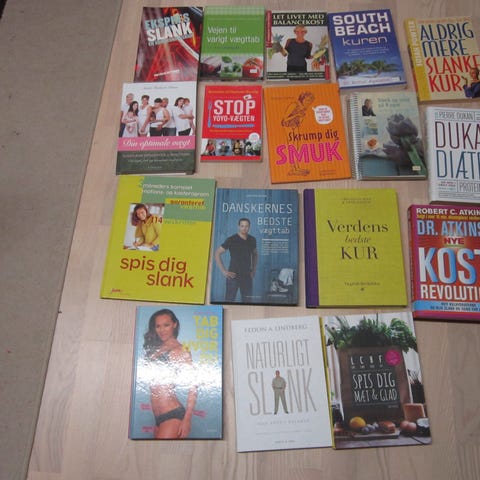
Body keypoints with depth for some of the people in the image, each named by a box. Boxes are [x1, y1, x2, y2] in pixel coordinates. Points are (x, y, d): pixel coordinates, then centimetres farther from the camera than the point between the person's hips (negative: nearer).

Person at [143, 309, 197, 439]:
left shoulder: (180, 350, -6)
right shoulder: (156, 349, 17)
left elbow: (192, 387, -10)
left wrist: (187, 419, -15)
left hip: (173, 415, -7)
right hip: (157, 417, 7)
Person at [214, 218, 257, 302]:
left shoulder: (252, 240, 7)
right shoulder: (231, 240, -7)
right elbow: (217, 253, -6)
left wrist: (254, 269, 13)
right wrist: (224, 271, -10)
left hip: (247, 276, 4)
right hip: (233, 275, -4)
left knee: (247, 301, 9)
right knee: (229, 301, -2)